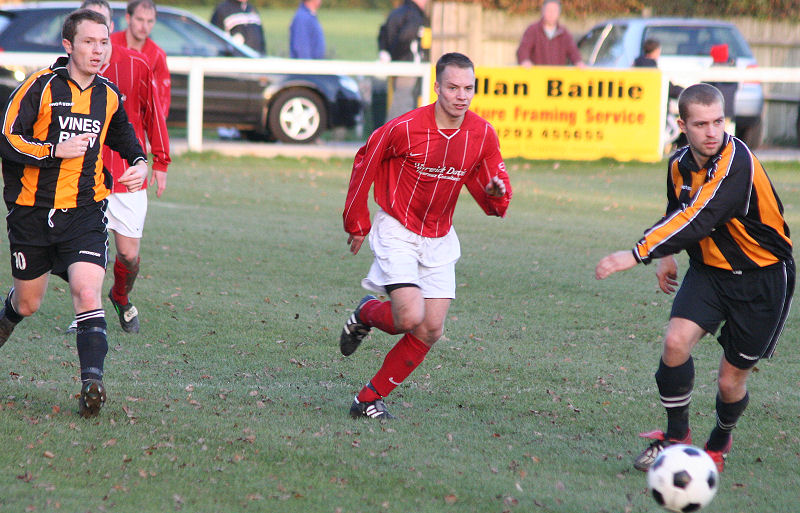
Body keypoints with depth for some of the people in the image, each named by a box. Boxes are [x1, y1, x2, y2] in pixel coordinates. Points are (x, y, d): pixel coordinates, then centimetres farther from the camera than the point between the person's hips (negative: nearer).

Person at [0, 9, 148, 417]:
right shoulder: (40, 86, -8)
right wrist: (57, 150, -20)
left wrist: (140, 167, 6)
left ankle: (92, 382, -26)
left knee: (87, 292, -19)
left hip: (84, 211, 2)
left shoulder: (109, 97, 7)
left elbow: (127, 144, 26)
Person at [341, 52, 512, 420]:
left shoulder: (483, 135, -8)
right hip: (397, 229, -5)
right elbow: (365, 163, -4)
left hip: (439, 237, 5)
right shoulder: (405, 128, -20)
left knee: (431, 331, -1)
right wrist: (357, 223, 2)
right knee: (411, 317, -21)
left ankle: (370, 398, 12)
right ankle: (365, 314, 13)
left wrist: (496, 193, -21)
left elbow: (491, 184, 5)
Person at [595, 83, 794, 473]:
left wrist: (636, 255, -41)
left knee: (731, 381, 0)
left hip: (761, 278, -5)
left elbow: (698, 221, -37)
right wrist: (666, 256, 5)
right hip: (708, 270, 5)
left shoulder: (736, 163, -28)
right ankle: (676, 436, -2)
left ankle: (719, 443, 32)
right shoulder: (679, 164, -2)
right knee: (676, 341, -20)